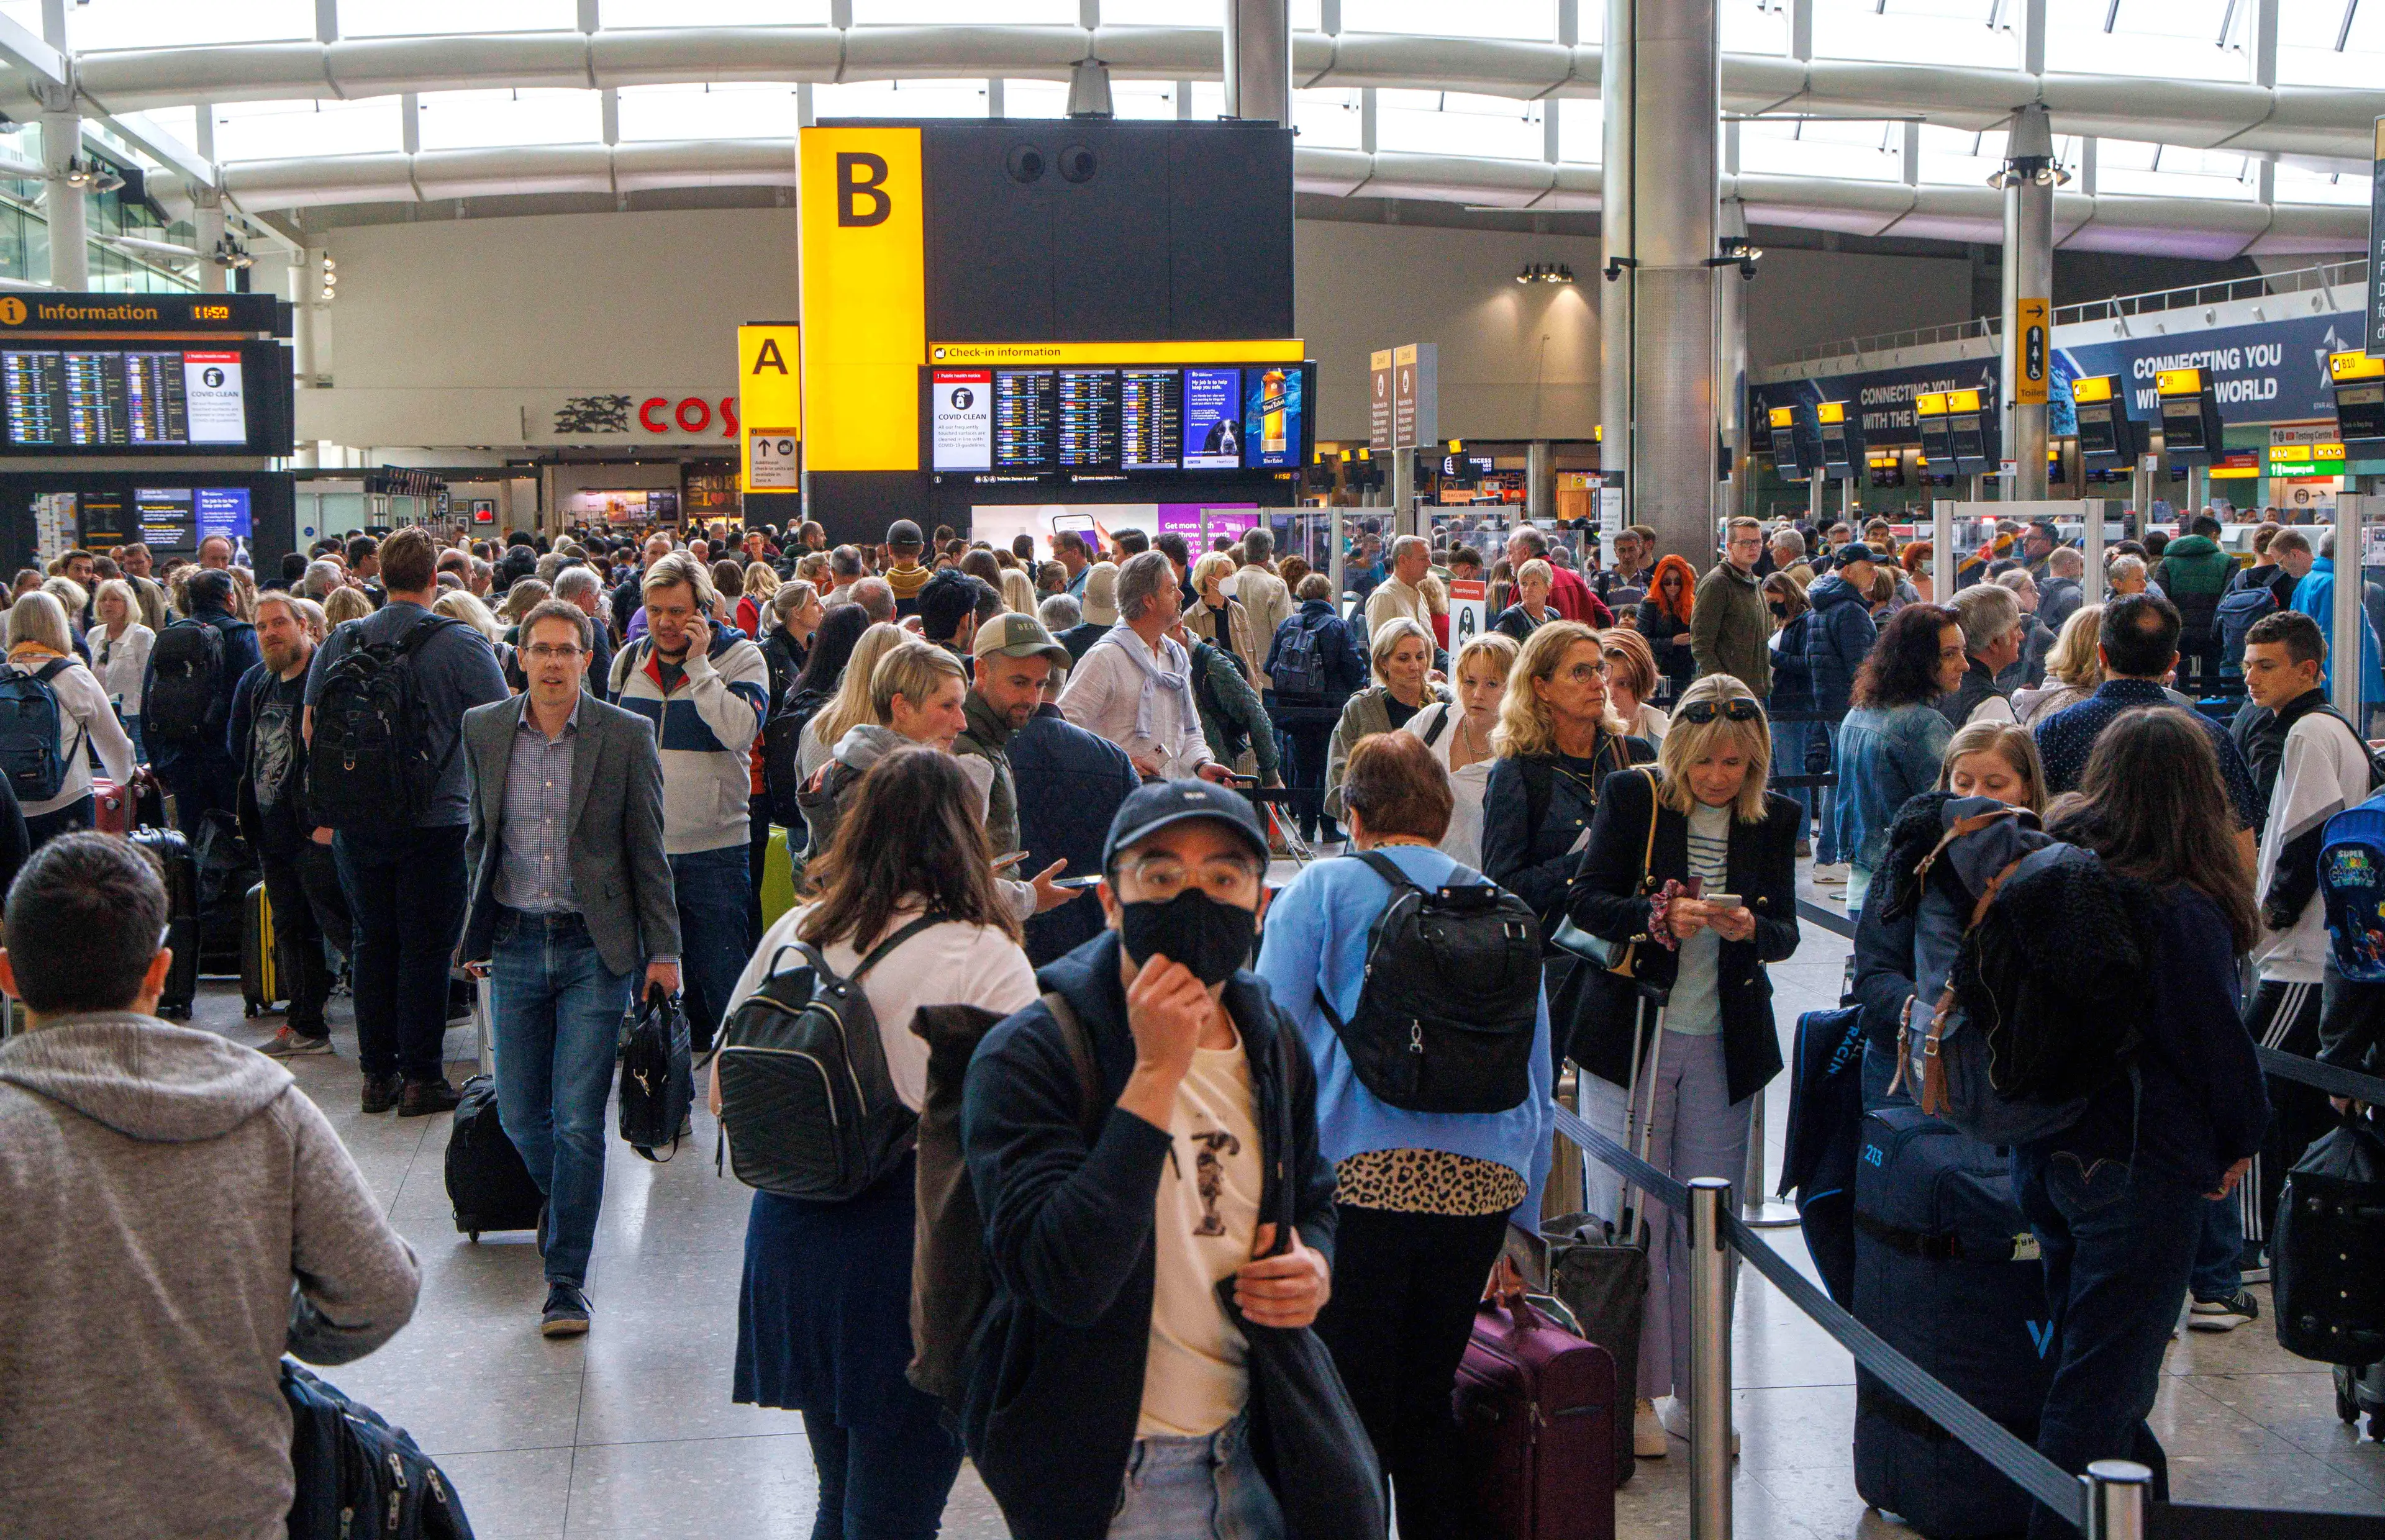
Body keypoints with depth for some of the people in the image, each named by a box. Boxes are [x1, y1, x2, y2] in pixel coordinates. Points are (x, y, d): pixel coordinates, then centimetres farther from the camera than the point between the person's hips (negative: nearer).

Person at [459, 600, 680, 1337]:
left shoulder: (626, 736, -4)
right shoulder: (483, 729, 4)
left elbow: (648, 853, 0)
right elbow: (479, 836, 14)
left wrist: (663, 949, -2)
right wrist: (477, 932, 12)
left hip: (595, 946, -3)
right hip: (516, 944, 3)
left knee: (578, 1121, -5)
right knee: (520, 1115, 10)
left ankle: (567, 1277, 7)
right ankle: (562, 1200, 41)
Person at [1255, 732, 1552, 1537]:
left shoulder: (1320, 890, 4)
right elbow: (1537, 1075, 18)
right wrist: (1522, 1220, 25)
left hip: (1359, 1174, -4)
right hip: (1483, 1187, 4)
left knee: (1348, 1410, 3)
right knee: (1428, 1400, 17)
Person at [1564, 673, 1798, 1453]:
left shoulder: (1774, 818, 4)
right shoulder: (1632, 796, -4)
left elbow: (1785, 930, 4)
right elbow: (1584, 900, -6)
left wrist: (1751, 929, -19)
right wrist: (1659, 916, -23)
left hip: (1725, 1042, 3)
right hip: (1630, 1035, -2)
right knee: (1634, 1214, -1)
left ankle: (1695, 1393, 19)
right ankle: (1633, 1390, 12)